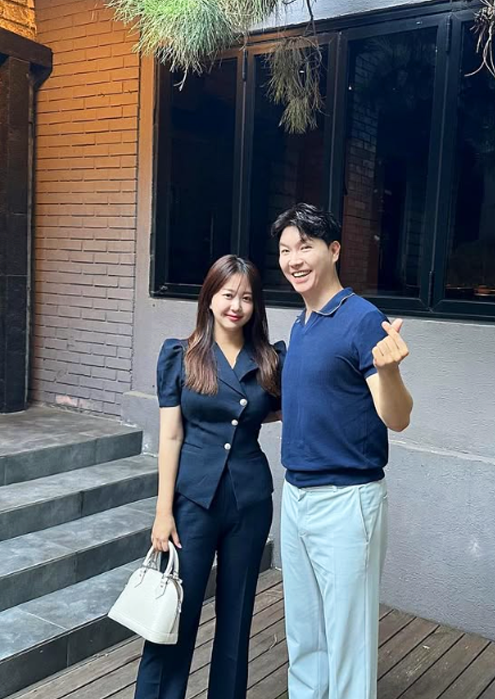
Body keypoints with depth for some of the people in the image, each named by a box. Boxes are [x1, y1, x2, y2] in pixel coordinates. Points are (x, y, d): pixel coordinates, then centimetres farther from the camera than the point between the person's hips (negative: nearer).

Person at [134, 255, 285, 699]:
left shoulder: (271, 360, 2)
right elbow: (170, 436, -5)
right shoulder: (180, 356, -3)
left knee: (236, 613, 13)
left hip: (250, 500, 2)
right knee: (175, 612, 4)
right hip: (194, 498, -2)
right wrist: (163, 511, -8)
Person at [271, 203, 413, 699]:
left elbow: (396, 418, -20)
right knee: (302, 634, 21)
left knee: (347, 639, 5)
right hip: (296, 495, 8)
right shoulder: (300, 325, 9)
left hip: (345, 500, -8)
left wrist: (388, 370, -39)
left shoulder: (362, 320, -15)